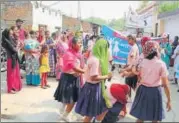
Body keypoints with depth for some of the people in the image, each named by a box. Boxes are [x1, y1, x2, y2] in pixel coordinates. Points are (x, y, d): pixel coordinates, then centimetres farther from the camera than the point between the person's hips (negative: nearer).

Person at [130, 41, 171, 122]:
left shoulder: (142, 62, -4)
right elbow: (165, 85, -13)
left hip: (143, 90, 3)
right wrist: (169, 100, -6)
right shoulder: (161, 64, -13)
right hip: (155, 91, -3)